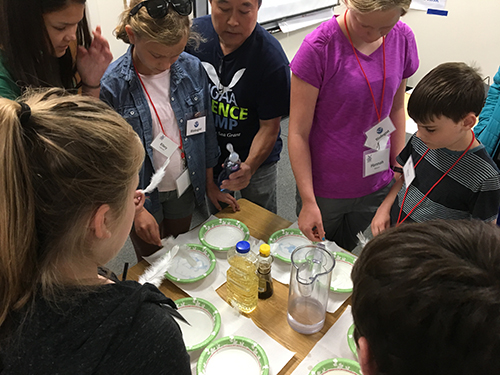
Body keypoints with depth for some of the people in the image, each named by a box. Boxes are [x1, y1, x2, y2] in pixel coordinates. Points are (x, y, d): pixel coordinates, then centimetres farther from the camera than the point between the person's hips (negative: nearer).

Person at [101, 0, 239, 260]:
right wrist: (136, 208, -13)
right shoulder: (111, 85, -20)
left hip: (184, 188, 3)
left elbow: (205, 130, 1)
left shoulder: (192, 68, -10)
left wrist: (210, 185, 8)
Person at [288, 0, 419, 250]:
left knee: (344, 252, 22)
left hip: (376, 185, 4)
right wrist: (308, 201, -18)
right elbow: (298, 133, -17)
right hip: (324, 188, -3)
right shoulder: (318, 47, -20)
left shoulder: (402, 39, -5)